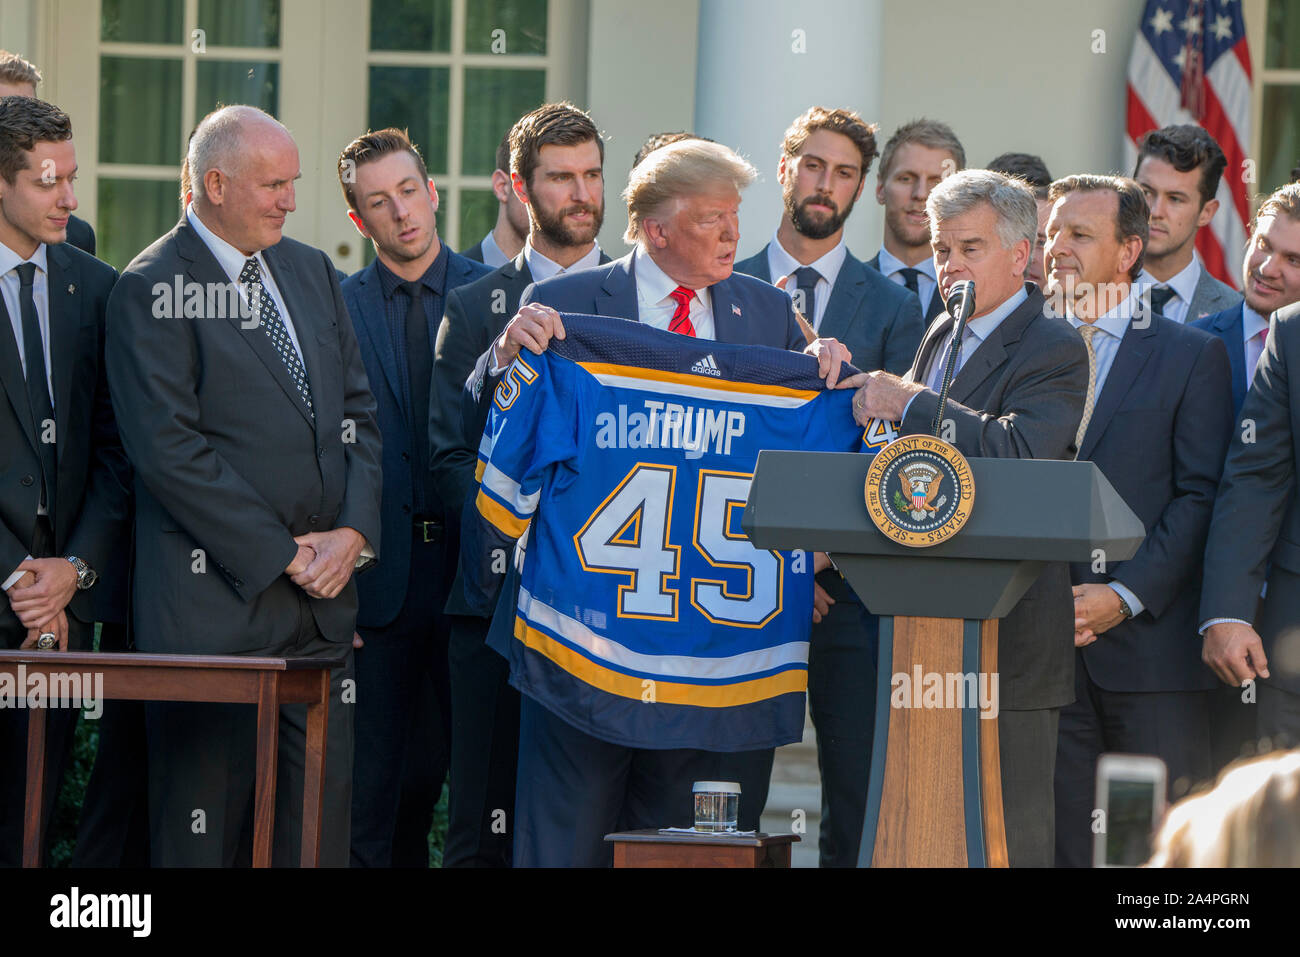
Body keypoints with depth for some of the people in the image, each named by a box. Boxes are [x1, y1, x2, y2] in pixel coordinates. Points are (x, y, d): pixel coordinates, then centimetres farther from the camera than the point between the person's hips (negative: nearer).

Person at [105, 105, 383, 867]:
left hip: (324, 598, 6)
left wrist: (355, 531, 0)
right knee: (204, 829, -1)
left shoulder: (312, 272, 15)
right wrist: (281, 554, -12)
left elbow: (358, 410, 17)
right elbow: (169, 449, -14)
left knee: (321, 818, 5)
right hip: (218, 601, -6)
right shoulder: (153, 289, -8)